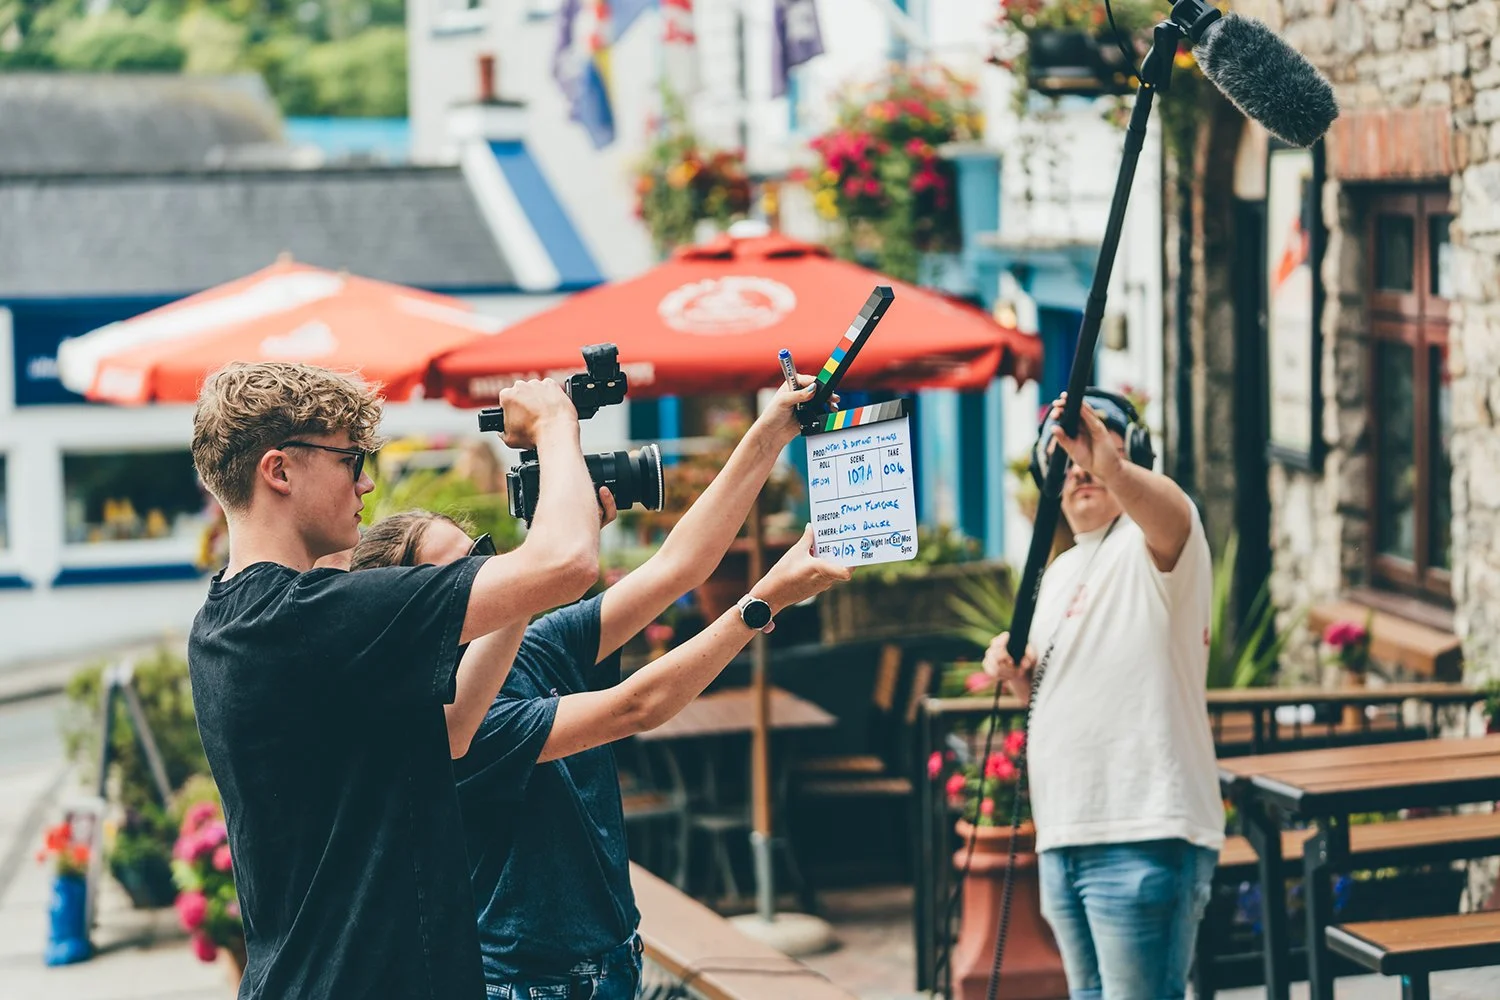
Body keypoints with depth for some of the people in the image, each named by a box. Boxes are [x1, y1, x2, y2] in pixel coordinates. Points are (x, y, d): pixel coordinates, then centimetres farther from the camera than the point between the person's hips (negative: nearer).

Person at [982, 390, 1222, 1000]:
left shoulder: (1149, 544, -7)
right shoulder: (1060, 572, 20)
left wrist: (1111, 469, -54)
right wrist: (1017, 674, 8)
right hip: (1062, 837, 9)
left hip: (1143, 837, -9)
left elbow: (1170, 509, -33)